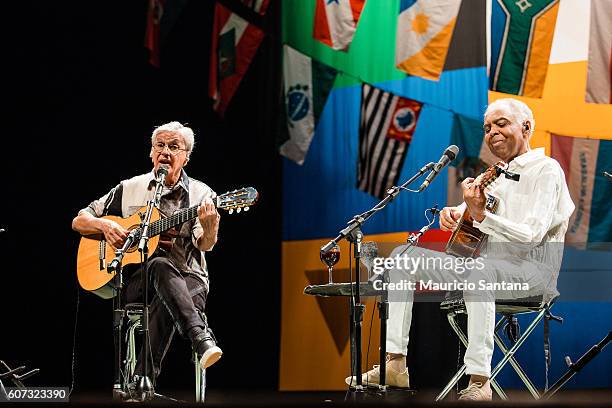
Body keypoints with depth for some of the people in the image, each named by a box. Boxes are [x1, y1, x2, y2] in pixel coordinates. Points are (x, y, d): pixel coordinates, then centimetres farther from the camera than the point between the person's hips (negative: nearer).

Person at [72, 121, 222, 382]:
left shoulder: (200, 194, 7)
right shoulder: (129, 190, 13)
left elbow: (205, 245, -8)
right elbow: (79, 221, 16)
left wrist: (209, 228, -32)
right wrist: (104, 225, -5)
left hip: (189, 279, 0)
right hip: (136, 280, 0)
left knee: (166, 304, -38)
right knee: (160, 265, -37)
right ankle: (202, 339, -54)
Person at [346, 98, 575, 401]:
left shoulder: (545, 170, -6)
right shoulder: (496, 176, 21)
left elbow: (533, 235, -20)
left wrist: (480, 215, -33)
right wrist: (451, 214, 7)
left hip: (532, 270, -9)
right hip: (486, 266, 9)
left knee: (477, 270, -43)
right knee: (403, 256, 0)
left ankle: (479, 382, -43)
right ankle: (395, 364, -10)